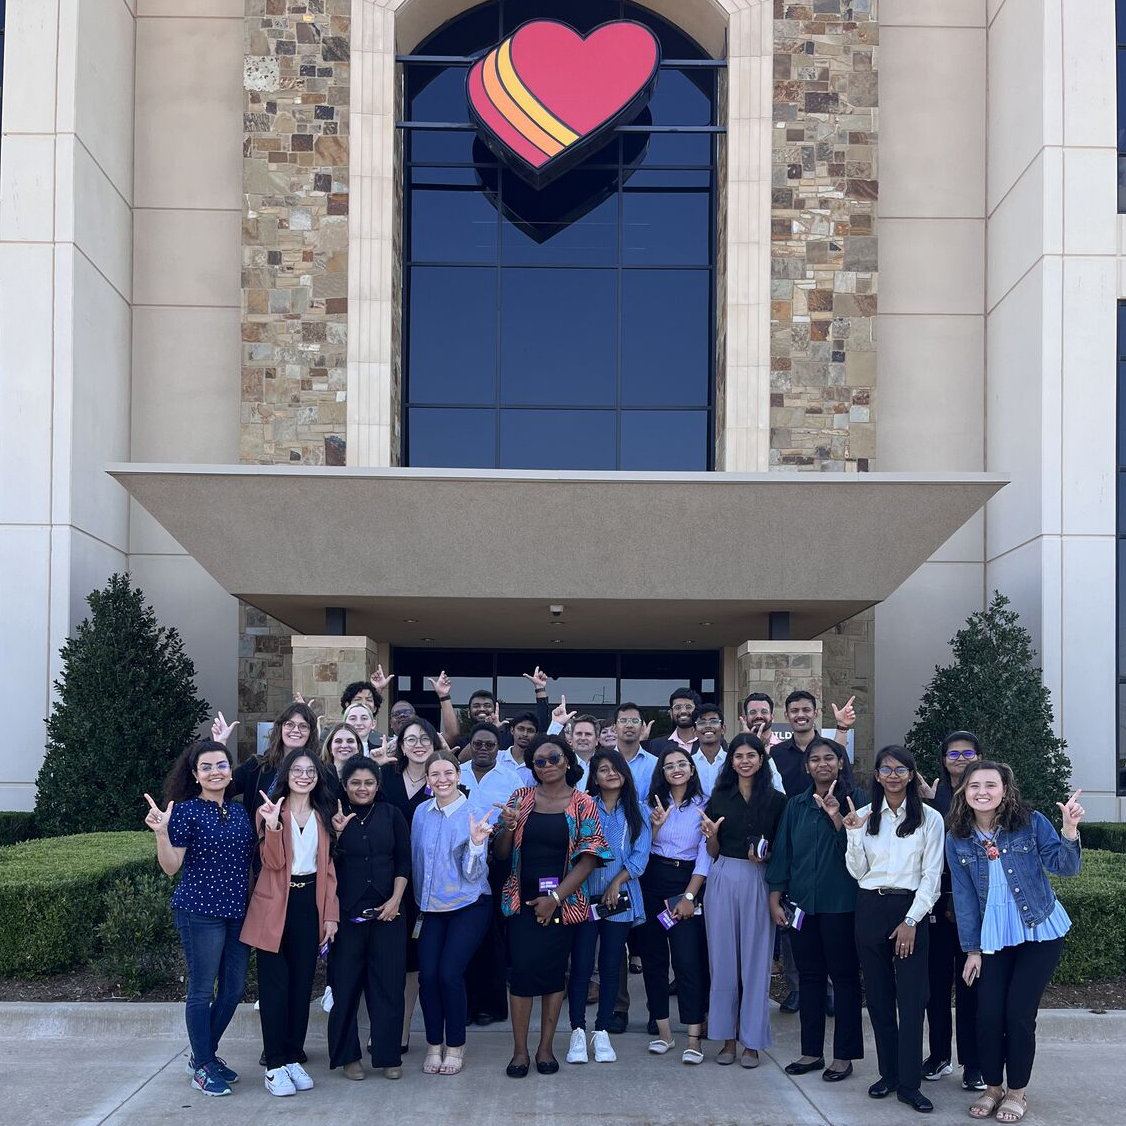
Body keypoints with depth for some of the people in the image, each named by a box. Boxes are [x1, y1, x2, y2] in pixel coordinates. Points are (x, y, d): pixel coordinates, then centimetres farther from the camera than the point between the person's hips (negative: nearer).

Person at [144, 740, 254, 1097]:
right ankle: (203, 1068, 15)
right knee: (202, 990, 2)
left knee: (233, 990, 12)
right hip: (200, 911, -6)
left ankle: (205, 1054, 30)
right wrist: (161, 832, -25)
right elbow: (171, 867, -10)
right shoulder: (186, 810, -8)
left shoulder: (239, 811, 9)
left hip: (238, 911, 6)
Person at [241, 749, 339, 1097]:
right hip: (275, 907, -4)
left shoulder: (324, 815, 10)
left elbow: (330, 868, 10)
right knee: (275, 984, -2)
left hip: (311, 904, 4)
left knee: (302, 984, 7)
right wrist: (273, 824, -27)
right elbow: (273, 862, -11)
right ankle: (275, 1065, 5)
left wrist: (331, 914, 4)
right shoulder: (271, 810, -1)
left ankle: (293, 1058, 17)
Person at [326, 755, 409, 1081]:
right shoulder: (334, 817, 2)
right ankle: (347, 1055, 14)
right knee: (346, 983, 2)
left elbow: (404, 861, 7)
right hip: (346, 912, -1)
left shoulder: (391, 815, 6)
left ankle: (388, 1055, 10)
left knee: (388, 982, 1)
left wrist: (395, 900, -4)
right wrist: (336, 833, -16)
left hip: (386, 911, 1)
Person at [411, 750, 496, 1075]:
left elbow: (472, 873, -13)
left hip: (468, 906, -4)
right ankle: (434, 1045, 11)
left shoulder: (473, 815, -10)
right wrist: (419, 900, 10)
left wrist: (476, 843, -28)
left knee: (450, 973, -11)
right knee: (428, 974, -7)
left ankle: (455, 1046, 7)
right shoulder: (421, 813, 2)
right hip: (432, 907, 4)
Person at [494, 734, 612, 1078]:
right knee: (523, 968, -6)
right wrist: (508, 827, -14)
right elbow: (501, 854, 8)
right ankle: (520, 1050, 4)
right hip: (523, 900, 1)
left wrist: (555, 898, -11)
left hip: (564, 902, -1)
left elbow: (589, 857, -5)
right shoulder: (521, 798, 6)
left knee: (554, 971, 4)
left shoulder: (583, 804, 1)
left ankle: (545, 1048, 16)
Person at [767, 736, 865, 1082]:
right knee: (809, 976, 11)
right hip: (801, 903, 4)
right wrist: (775, 898, 6)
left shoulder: (853, 799, -1)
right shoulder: (796, 805, 10)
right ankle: (811, 1051, 20)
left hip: (840, 903, -4)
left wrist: (837, 817, -20)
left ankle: (844, 1055, 10)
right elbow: (782, 852, 11)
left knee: (844, 975, 2)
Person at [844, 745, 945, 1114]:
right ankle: (888, 1072, 17)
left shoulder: (929, 818, 0)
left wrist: (911, 920, -10)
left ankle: (909, 1083, -2)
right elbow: (857, 871, 6)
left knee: (911, 997, -8)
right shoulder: (864, 816, 7)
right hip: (870, 908, 3)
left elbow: (931, 875, -3)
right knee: (878, 995, 6)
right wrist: (854, 833, -8)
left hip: (911, 909, -3)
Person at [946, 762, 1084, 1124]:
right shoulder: (957, 839, -3)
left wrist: (1069, 832, -30)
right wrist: (972, 949, 2)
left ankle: (1016, 1092, 16)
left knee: (1019, 1013, -4)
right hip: (993, 938, 2)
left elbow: (1064, 867, -11)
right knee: (988, 1013, -2)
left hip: (1040, 931, -2)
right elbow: (963, 895, 2)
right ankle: (993, 1087, 21)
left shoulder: (1030, 822, -11)